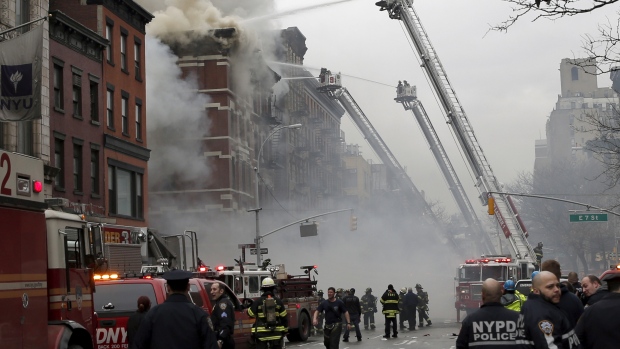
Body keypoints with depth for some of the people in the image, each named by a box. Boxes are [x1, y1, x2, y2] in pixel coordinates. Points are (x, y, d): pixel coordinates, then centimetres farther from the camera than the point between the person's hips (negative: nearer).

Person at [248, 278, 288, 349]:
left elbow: (250, 313, 4)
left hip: (261, 333, -2)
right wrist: (285, 329, 15)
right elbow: (284, 317, 2)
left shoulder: (258, 301, -6)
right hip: (276, 333, 2)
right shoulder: (278, 301, 0)